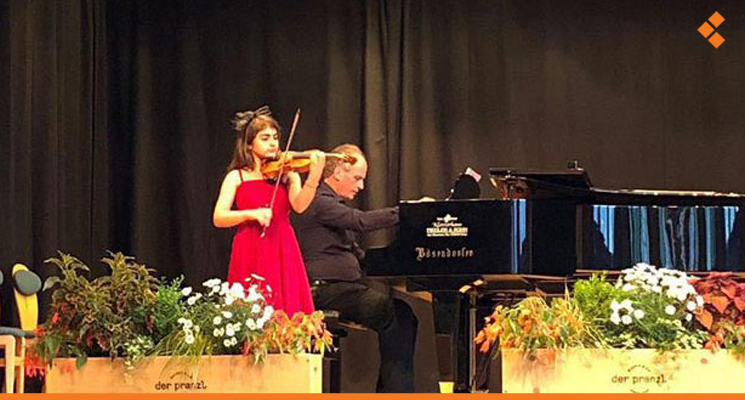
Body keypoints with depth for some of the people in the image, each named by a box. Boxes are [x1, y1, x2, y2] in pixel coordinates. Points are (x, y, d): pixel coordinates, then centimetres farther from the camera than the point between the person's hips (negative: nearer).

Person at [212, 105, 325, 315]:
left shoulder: (287, 173, 9)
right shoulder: (236, 177, 7)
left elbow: (299, 206, -9)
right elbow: (218, 218, -3)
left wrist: (314, 176, -25)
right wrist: (251, 213, -18)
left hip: (282, 253, 1)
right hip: (251, 257, -1)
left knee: (288, 311, -6)